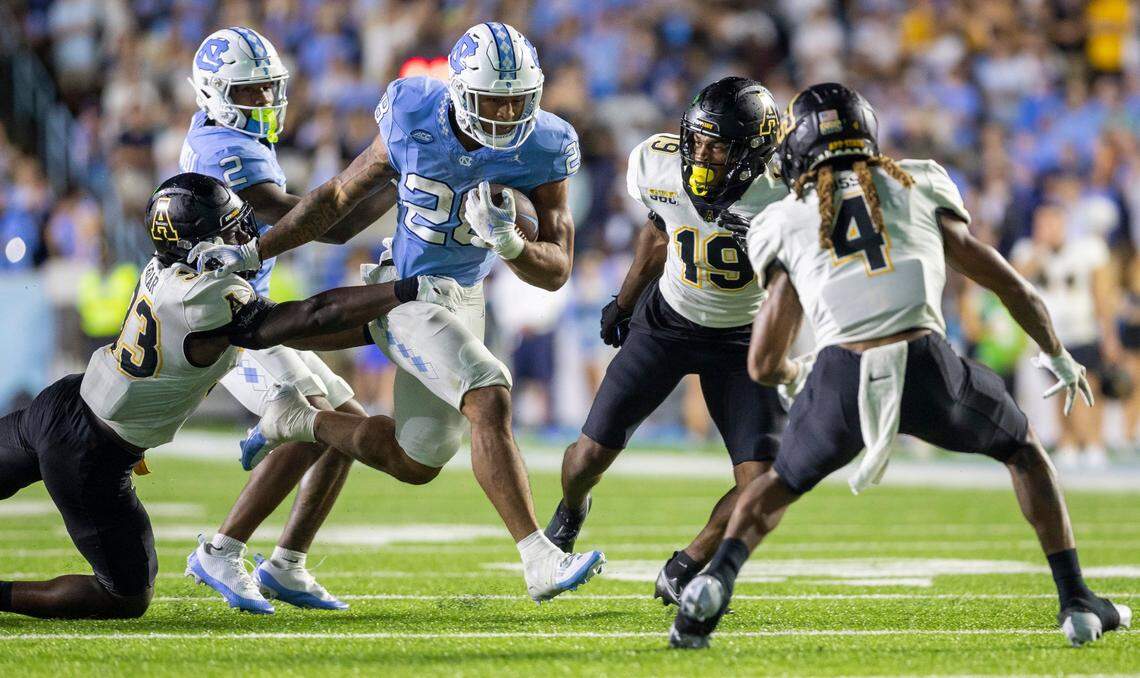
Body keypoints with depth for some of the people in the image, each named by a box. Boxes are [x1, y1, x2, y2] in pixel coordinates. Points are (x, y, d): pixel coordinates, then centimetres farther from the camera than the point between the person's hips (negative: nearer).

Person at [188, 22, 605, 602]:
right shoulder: (415, 122, -16)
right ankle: (541, 562, -28)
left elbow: (556, 271, -13)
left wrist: (510, 244, -35)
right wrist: (252, 253, -2)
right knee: (491, 399, -27)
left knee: (415, 463, 13)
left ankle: (298, 421, 36)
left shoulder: (540, 150, -14)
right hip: (405, 294, -5)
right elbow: (339, 196, -1)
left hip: (463, 302, 5)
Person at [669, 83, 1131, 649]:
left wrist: (792, 377, 48)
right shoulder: (919, 189, 23)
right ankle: (1076, 604, 20)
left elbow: (764, 365, 23)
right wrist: (1058, 358, 42)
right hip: (926, 366, 0)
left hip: (840, 377, 0)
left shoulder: (787, 225, 22)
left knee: (781, 483, 29)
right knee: (1022, 450, 28)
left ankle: (713, 583, 2)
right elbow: (1011, 287, 25)